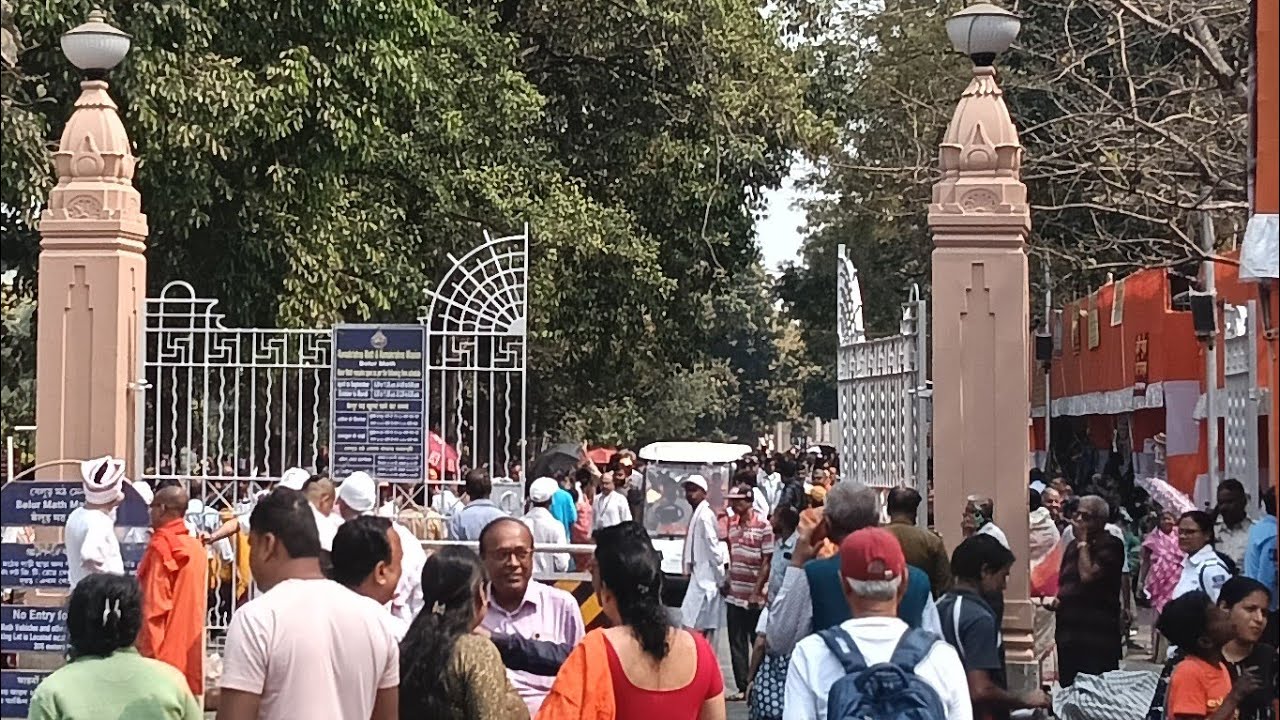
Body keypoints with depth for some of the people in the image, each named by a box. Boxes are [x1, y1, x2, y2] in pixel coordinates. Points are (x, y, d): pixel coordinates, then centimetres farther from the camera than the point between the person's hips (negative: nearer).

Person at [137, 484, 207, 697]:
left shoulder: (161, 546, -12)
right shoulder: (196, 546, 10)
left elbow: (154, 603, -14)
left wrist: (147, 648, -12)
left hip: (165, 648, -8)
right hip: (190, 646, 8)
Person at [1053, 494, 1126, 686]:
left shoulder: (1110, 545, -7)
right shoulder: (1074, 545, 18)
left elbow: (1088, 576, -19)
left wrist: (1083, 543, -9)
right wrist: (1057, 599, 10)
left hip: (1097, 634, -8)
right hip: (1069, 631, 8)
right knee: (1068, 687, 9)